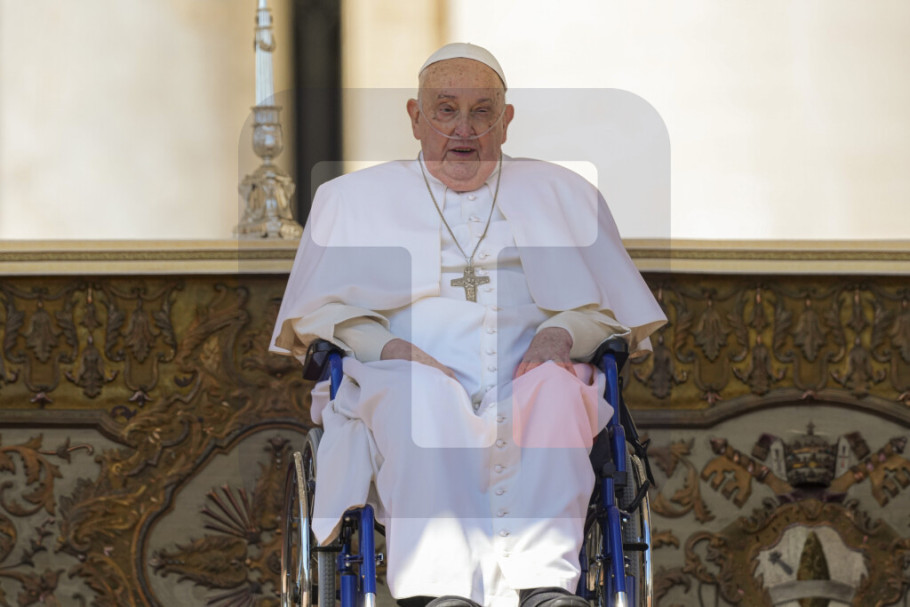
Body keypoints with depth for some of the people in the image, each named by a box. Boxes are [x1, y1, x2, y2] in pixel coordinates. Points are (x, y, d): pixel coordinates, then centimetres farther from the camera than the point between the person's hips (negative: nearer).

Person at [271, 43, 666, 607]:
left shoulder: (561, 195, 24)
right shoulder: (355, 198, 21)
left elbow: (611, 311, 18)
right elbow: (318, 311, 13)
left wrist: (562, 334, -5)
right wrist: (386, 347, -8)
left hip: (526, 390, 1)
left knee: (555, 386, -35)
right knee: (420, 388, -38)